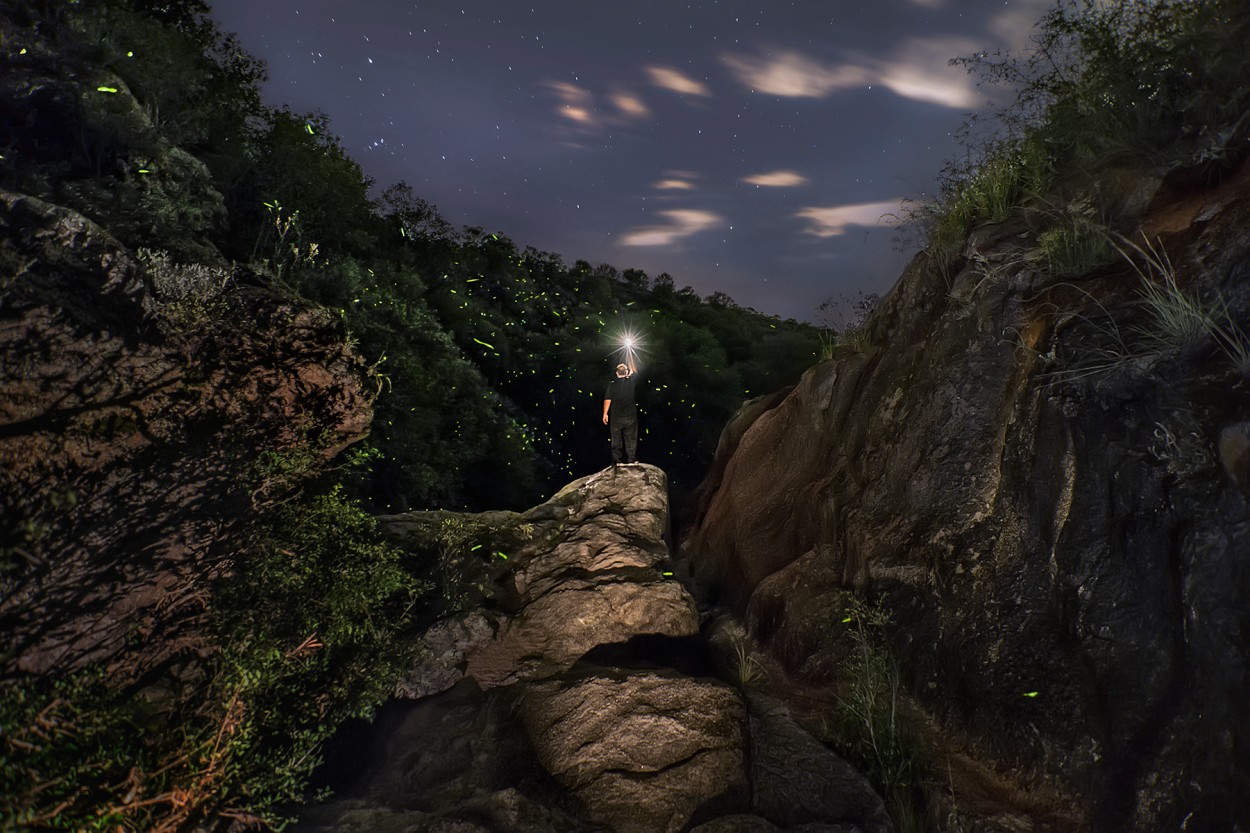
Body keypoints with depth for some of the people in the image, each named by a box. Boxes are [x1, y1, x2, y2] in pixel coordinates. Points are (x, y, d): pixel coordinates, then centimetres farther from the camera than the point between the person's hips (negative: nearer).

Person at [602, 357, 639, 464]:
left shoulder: (612, 384, -4)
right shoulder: (631, 381, -2)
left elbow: (607, 399, -8)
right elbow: (634, 370, 15)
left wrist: (605, 413, -2)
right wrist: (629, 355, 25)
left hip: (616, 417, 0)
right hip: (631, 416, 0)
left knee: (616, 440, 8)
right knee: (631, 439, 7)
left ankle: (617, 461, 9)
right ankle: (631, 460, 5)